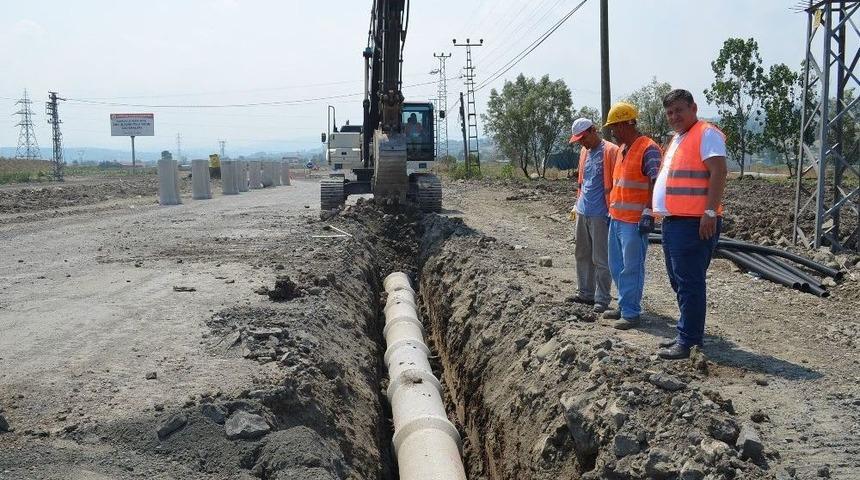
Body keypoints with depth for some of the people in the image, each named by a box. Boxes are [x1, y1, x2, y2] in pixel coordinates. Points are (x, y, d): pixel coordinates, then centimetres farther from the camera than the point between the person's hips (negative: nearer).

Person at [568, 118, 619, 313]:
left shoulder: (611, 151, -11)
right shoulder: (584, 152, 14)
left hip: (600, 214, -8)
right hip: (582, 212, 8)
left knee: (601, 259, -1)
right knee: (582, 255, 15)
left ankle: (602, 299, 8)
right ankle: (586, 293, 26)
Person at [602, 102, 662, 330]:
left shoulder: (648, 149, -12)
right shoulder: (622, 149, 16)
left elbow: (656, 184, -18)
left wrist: (648, 214, -23)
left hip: (634, 222, -9)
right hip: (616, 219, 9)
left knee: (631, 268, -3)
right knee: (616, 266, 15)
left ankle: (631, 313, 6)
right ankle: (624, 306, 27)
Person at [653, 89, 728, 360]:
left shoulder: (706, 134, -7)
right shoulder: (677, 138, 22)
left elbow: (718, 172, -17)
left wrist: (710, 212, -25)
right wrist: (661, 211, 21)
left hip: (693, 223, -10)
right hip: (673, 222, 10)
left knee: (689, 283, -8)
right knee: (679, 281, 16)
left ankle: (688, 342, -4)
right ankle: (688, 332, 26)